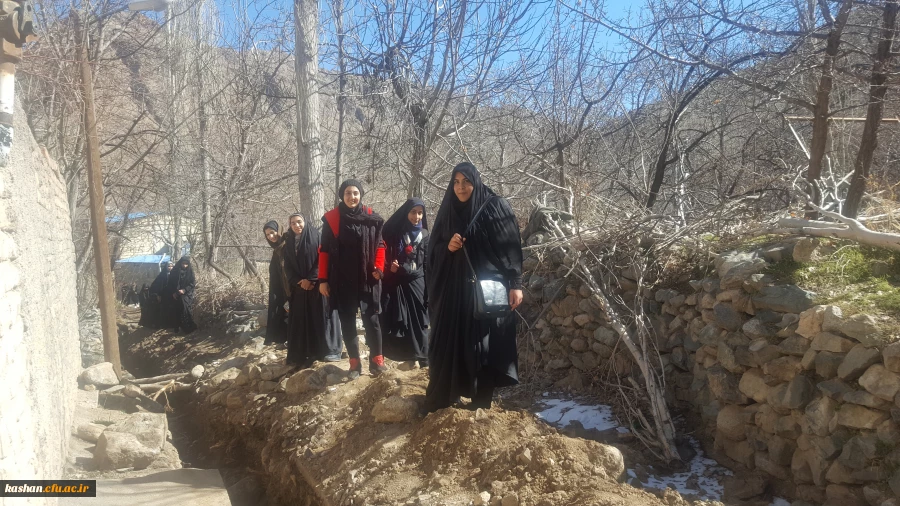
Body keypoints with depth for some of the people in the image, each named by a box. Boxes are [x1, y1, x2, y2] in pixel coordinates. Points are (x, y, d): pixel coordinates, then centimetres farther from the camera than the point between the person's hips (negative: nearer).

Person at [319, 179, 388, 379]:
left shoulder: (372, 218, 2)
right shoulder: (331, 218, 0)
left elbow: (380, 245, 9)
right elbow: (324, 250, 1)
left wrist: (378, 268, -5)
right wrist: (323, 279, -2)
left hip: (367, 278, 0)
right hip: (342, 280, 1)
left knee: (371, 319, -2)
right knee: (347, 321, 6)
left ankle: (376, 360, 9)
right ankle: (354, 363, 15)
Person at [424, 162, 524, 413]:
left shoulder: (496, 207, -4)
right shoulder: (447, 212, 8)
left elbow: (511, 247, -5)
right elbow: (433, 251, 11)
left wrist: (516, 284, -10)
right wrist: (447, 247, -11)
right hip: (453, 290, 4)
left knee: (483, 347, 0)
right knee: (448, 345, 5)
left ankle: (480, 404, 13)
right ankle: (438, 402, 19)